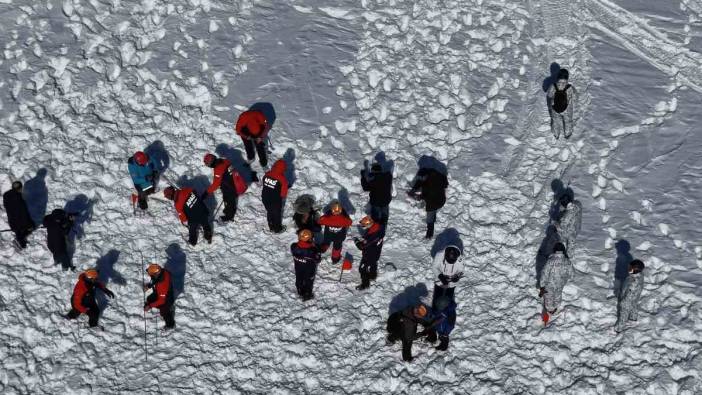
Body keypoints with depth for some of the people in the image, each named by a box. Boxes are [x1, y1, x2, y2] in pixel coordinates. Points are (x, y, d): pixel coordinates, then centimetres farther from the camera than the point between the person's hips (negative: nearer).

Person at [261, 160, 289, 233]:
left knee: (269, 212, 26)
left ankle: (271, 227, 45)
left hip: (265, 198, 5)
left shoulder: (267, 175, -13)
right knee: (277, 214, 19)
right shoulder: (282, 179, -27)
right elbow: (284, 191, -17)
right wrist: (283, 197, 6)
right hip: (276, 200, -5)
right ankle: (277, 229, 39)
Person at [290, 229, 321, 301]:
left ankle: (300, 292, 55)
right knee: (308, 281, 25)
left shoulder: (294, 247, -28)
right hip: (309, 270, -3)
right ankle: (307, 295, 48)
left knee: (299, 279, 30)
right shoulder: (313, 250, -38)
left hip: (298, 268, 3)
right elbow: (318, 260, -21)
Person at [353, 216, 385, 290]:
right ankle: (373, 275, 58)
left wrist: (356, 240, -15)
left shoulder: (370, 235, -42)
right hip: (376, 253, 8)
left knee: (363, 268, 8)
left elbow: (362, 246, -32)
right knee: (373, 263, 33)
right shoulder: (378, 226, -17)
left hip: (369, 255, -8)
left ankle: (365, 284, 24)